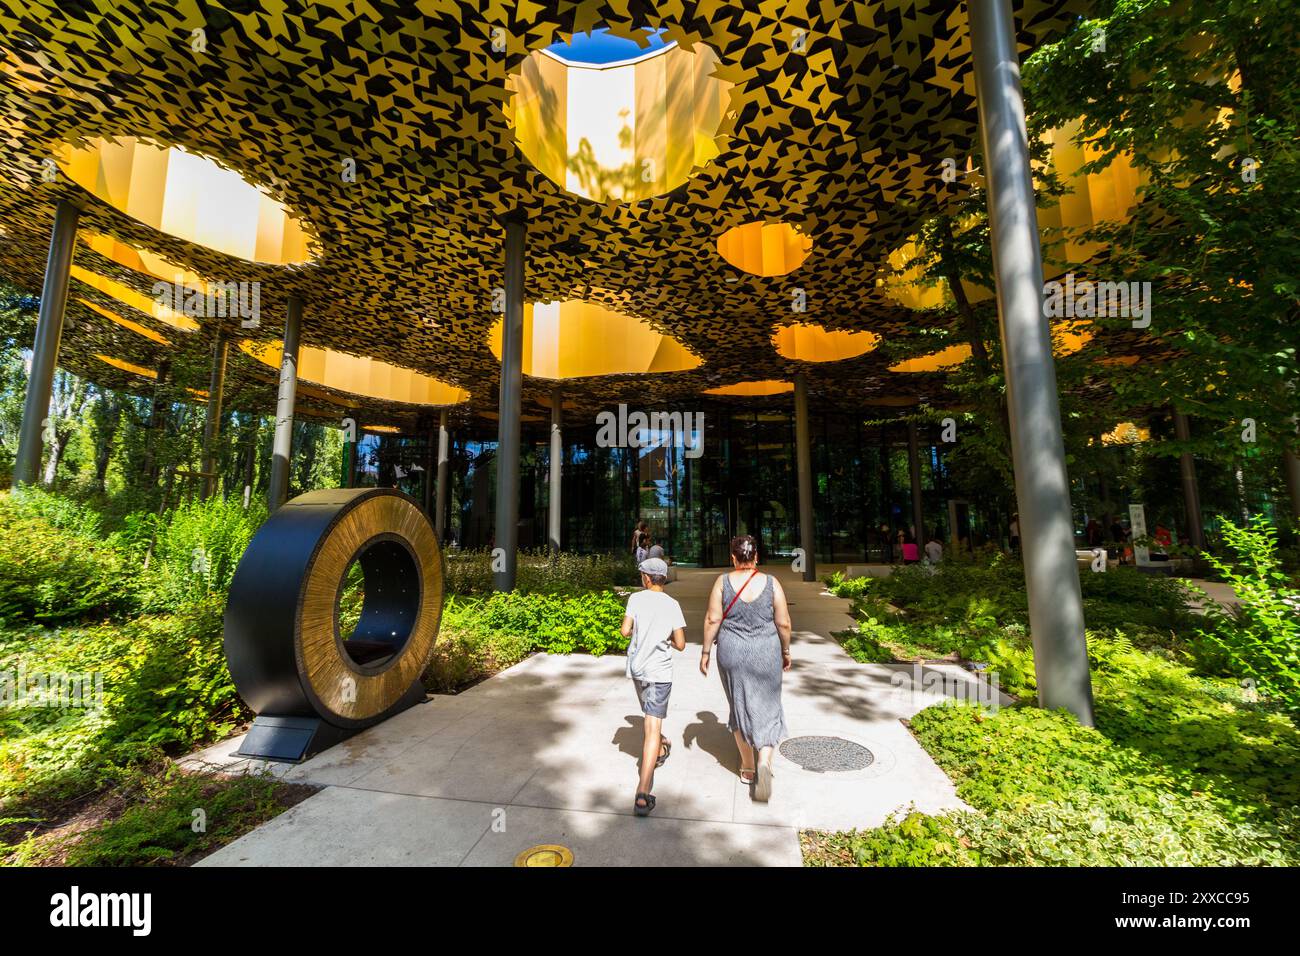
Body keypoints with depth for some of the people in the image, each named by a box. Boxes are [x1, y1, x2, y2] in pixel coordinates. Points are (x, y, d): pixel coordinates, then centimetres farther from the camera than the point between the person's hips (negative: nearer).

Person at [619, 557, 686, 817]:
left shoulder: (636, 598, -6)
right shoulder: (672, 605, -6)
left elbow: (625, 631, -11)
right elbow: (680, 644, -6)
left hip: (636, 667, 2)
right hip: (659, 671, -2)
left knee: (651, 715, 28)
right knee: (652, 728, -3)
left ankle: (660, 749, 52)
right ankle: (642, 794, -9)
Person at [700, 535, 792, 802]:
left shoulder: (723, 581, -9)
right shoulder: (771, 583, -8)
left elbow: (712, 620, -9)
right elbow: (784, 623, -4)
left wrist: (706, 652, 1)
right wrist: (786, 652, 11)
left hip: (731, 653, 1)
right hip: (765, 654, 0)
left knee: (740, 708, 18)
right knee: (766, 709, 14)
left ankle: (747, 767, 30)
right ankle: (764, 761, -7)